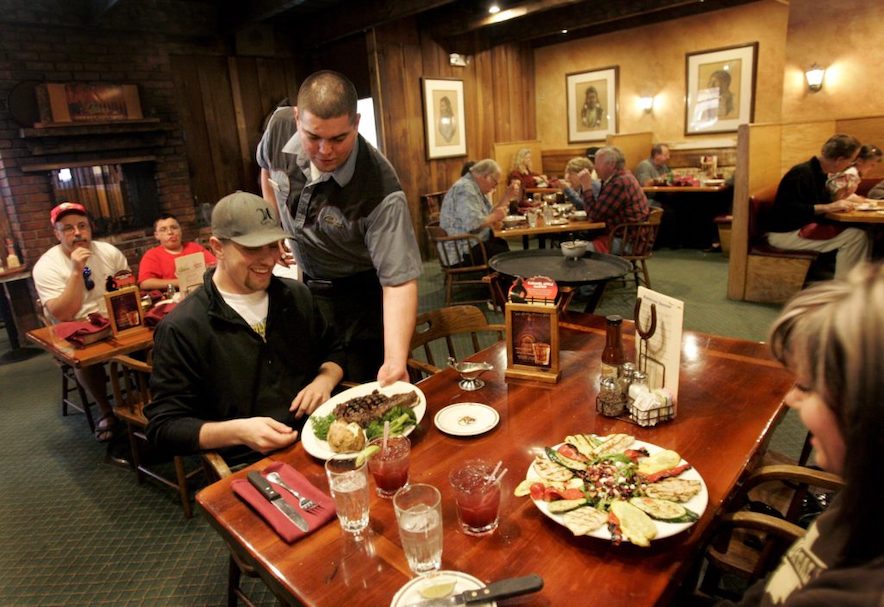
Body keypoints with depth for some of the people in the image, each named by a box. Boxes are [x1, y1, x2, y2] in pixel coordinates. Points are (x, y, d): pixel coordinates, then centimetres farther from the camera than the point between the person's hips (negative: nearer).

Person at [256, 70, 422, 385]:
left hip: (358, 297, -5)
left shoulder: (381, 190, -33)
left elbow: (399, 281, -35)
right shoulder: (280, 125, -17)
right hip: (300, 283, 5)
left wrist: (395, 360, -46)